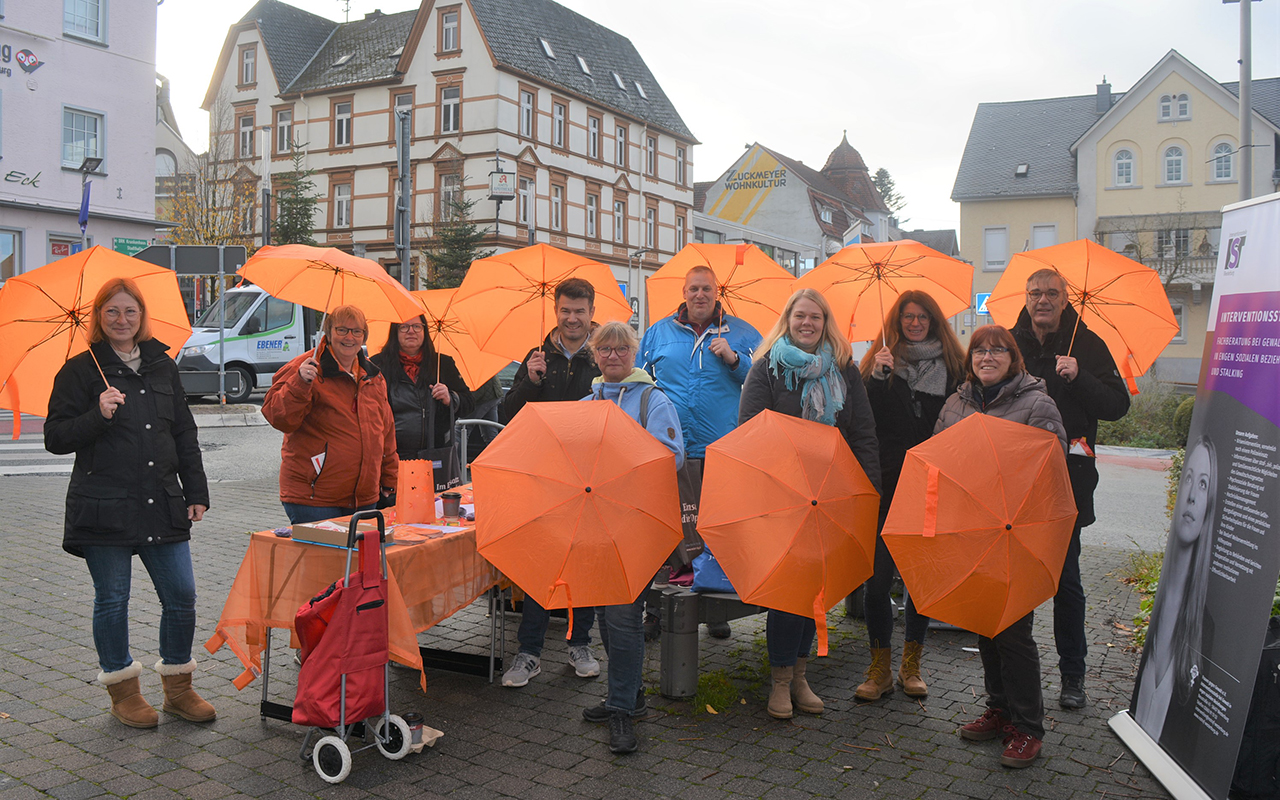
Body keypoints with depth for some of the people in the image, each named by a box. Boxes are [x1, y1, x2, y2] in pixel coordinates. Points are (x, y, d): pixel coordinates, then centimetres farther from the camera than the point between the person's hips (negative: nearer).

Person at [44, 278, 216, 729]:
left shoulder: (162, 366, 11)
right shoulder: (80, 370, -1)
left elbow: (185, 434, 15)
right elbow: (55, 438, -5)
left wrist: (196, 493, 10)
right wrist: (98, 415, -22)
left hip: (163, 506, 4)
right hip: (104, 509, -3)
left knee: (182, 597, 3)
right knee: (112, 600, 6)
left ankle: (178, 689, 21)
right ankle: (123, 692, 24)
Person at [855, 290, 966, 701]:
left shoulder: (951, 365, 8)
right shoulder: (881, 360, 6)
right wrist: (877, 377, -17)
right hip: (887, 482, -1)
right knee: (878, 574, -4)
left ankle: (911, 664, 21)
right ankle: (880, 667, 9)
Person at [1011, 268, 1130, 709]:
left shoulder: (1087, 345, 3)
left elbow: (1118, 405, -3)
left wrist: (1078, 378, -17)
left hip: (1068, 478, -2)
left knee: (1066, 578, 3)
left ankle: (1073, 674, 16)